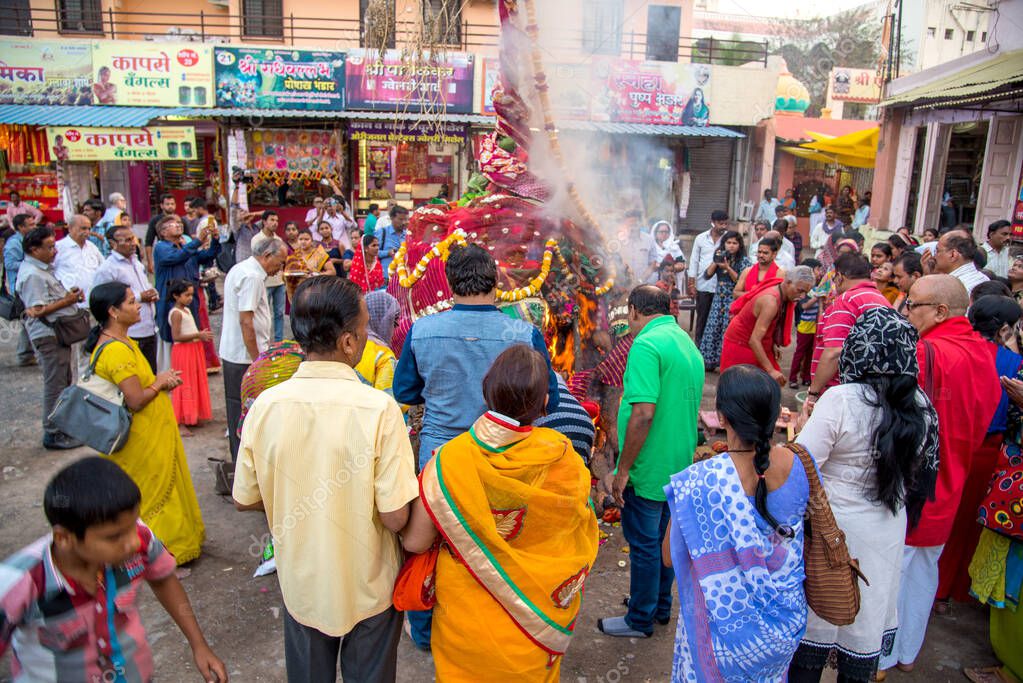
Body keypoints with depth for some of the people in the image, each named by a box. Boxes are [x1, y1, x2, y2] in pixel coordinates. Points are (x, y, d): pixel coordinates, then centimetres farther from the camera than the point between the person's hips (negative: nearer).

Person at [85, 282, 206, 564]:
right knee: (155, 495, 5)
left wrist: (161, 381, -1)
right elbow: (136, 401, -27)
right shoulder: (117, 350, -26)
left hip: (146, 437, 10)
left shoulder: (116, 342, 7)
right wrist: (160, 382, -11)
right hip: (144, 442, -10)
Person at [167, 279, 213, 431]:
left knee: (196, 383, 14)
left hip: (195, 349, 9)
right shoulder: (176, 313, -16)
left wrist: (201, 335, 4)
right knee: (185, 385, -5)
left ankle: (193, 417, 24)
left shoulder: (187, 310, 11)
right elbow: (176, 336, -24)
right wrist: (198, 335, -24)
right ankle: (180, 423, 1)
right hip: (183, 351, -9)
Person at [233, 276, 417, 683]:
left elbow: (244, 500, -4)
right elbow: (396, 517, -24)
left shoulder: (266, 405, -17)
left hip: (300, 583, 3)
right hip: (369, 588, -3)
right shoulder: (378, 409, -28)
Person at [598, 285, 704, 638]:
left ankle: (640, 620, 24)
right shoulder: (688, 343, 8)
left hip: (648, 470, -9)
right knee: (664, 538, 22)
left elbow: (643, 414, -28)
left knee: (644, 544, 7)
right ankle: (660, 606, 39)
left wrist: (623, 470, -20)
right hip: (678, 468, 9)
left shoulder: (646, 345, -21)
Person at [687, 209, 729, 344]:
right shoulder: (701, 238, 4)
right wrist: (691, 284, 4)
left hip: (721, 286, -1)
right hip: (703, 286, 1)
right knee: (702, 317, 8)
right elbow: (694, 261, 7)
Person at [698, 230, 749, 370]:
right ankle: (709, 361, 12)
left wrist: (727, 267, -18)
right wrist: (716, 261, -7)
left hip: (734, 299, -4)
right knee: (713, 328, 4)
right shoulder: (720, 256, 11)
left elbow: (740, 280, -11)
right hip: (719, 298, 5)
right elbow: (708, 274, 4)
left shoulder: (744, 261, -2)